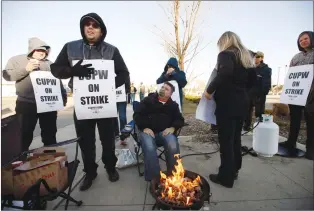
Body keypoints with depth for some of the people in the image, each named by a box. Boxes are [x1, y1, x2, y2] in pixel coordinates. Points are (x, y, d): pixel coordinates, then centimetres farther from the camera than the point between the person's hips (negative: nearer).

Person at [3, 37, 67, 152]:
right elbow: (6, 75, -3)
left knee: (50, 134, 10)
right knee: (25, 135, 8)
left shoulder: (49, 63, 13)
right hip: (26, 105, -2)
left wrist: (63, 95, 1)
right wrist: (25, 69, -14)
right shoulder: (16, 60, 7)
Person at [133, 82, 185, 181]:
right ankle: (154, 178, -20)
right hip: (148, 131, -1)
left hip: (165, 131, 2)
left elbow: (180, 120, 15)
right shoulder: (148, 100, 9)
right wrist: (144, 128, -12)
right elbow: (137, 115, 4)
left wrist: (172, 128, -7)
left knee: (173, 147, -29)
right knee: (149, 148, -33)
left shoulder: (173, 105, 17)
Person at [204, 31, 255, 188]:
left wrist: (209, 90, -20)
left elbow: (225, 72, -28)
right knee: (235, 138, 17)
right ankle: (234, 170, 32)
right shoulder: (246, 56, 16)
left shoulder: (225, 54, -8)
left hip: (227, 103, -8)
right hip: (242, 102, 8)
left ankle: (226, 177, 13)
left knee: (225, 140, 1)